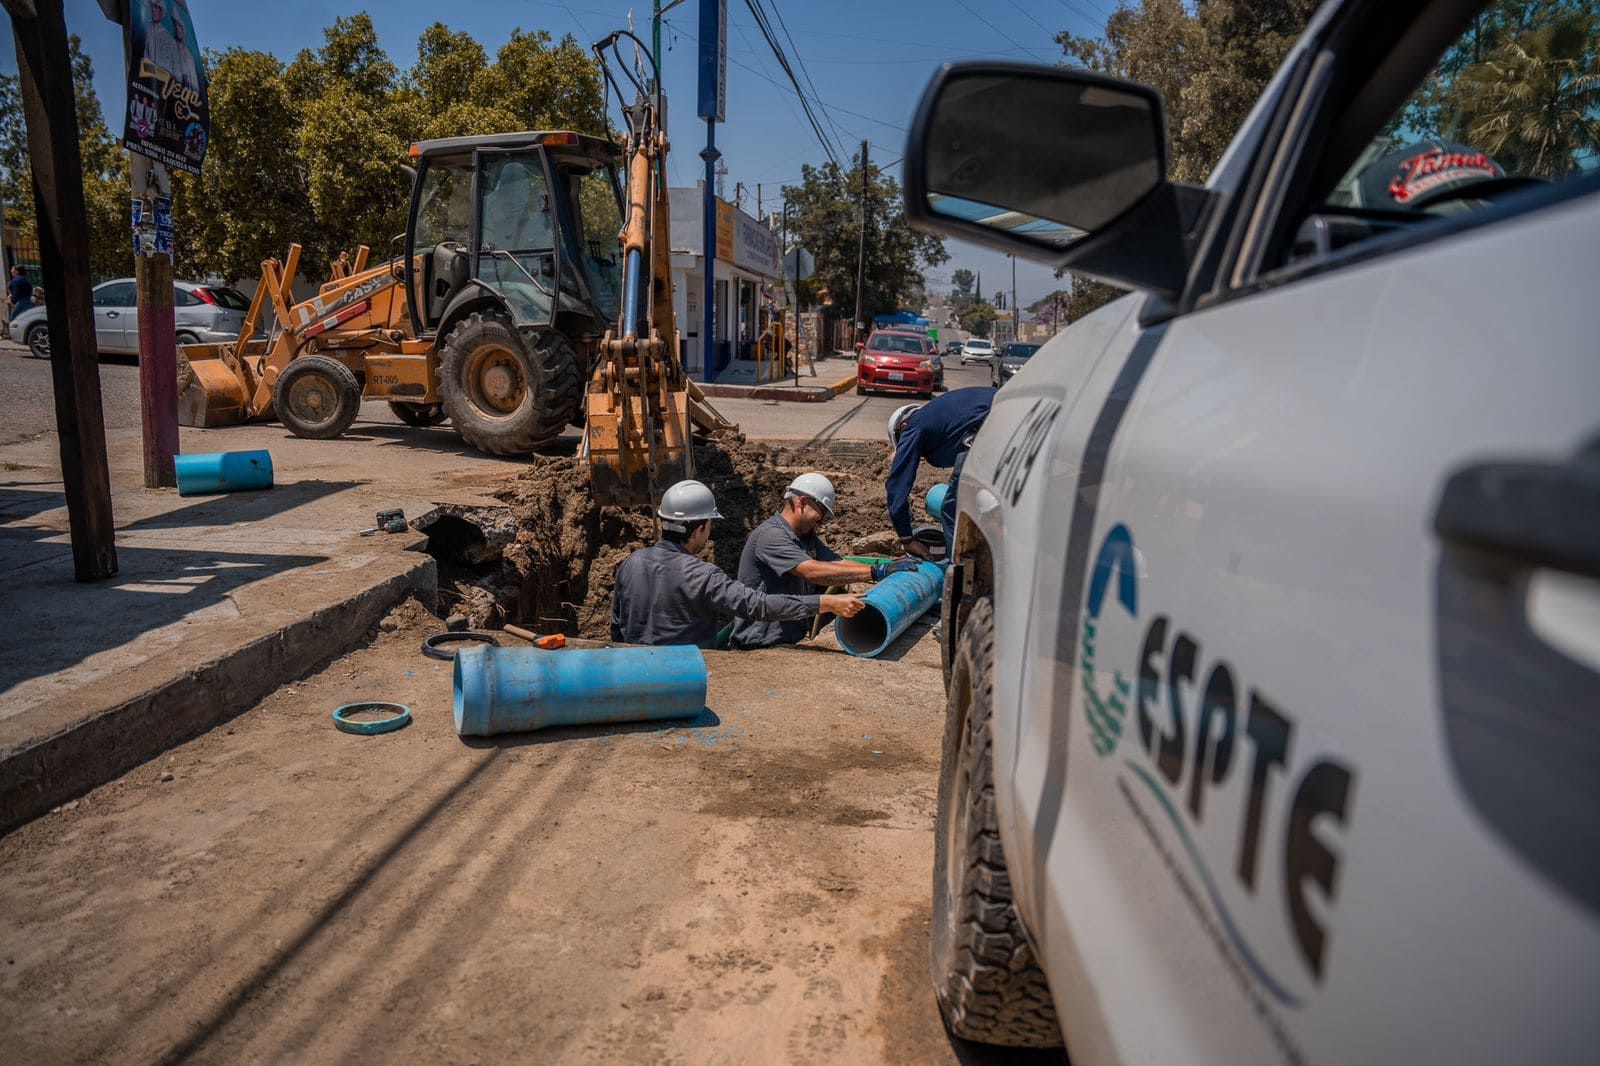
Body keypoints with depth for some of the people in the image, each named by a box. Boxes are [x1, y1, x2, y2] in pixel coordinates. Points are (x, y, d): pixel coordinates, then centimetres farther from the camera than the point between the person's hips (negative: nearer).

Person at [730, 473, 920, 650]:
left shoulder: (807, 537, 16)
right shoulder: (771, 535, -16)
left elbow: (839, 564, 8)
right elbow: (813, 572, -28)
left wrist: (889, 568, -5)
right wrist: (876, 572, -28)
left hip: (792, 639, 9)